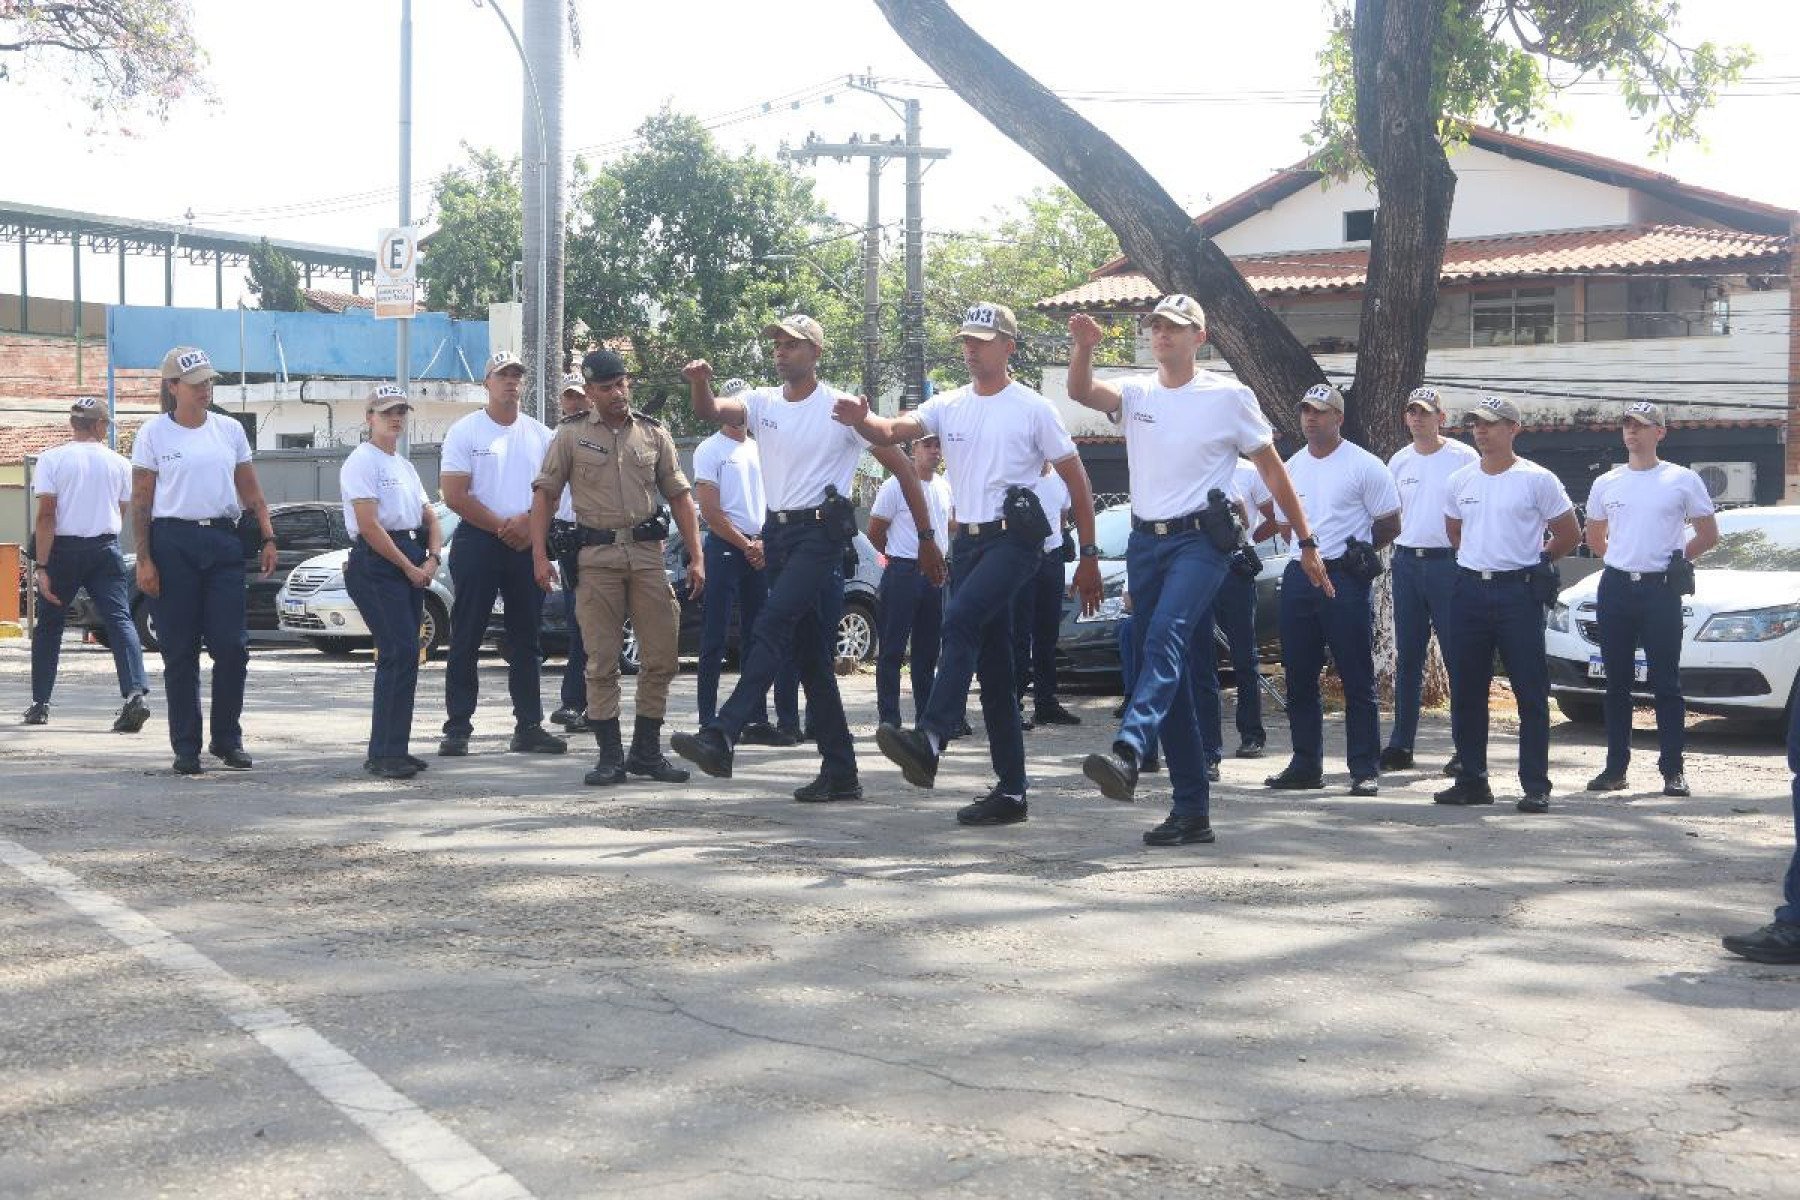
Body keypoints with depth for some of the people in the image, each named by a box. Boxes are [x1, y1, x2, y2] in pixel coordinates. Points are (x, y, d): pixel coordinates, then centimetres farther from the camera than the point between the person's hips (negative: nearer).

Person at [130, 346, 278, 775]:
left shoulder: (229, 430, 11)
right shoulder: (154, 433, 2)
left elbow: (250, 491, 15)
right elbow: (140, 501, 1)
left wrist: (267, 537, 3)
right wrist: (144, 560, -6)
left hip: (223, 541, 2)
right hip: (173, 542, -2)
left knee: (232, 646, -4)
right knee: (180, 651, 1)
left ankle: (227, 738, 11)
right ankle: (186, 747, 9)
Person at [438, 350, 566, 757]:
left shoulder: (539, 434, 11)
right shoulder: (465, 431, -1)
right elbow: (454, 495, -8)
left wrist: (529, 523, -10)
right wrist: (502, 526, -12)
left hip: (527, 543, 4)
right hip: (477, 541, -4)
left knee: (526, 640, 7)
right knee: (466, 639, -2)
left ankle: (529, 726, 11)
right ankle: (457, 727, 0)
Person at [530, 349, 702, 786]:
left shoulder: (653, 433, 10)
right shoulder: (571, 435, 5)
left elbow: (679, 496, 12)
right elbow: (543, 493, 4)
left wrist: (696, 557, 5)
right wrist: (540, 555, -6)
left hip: (647, 553, 2)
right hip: (596, 556, -2)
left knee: (662, 656, 1)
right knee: (602, 662, -1)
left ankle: (647, 750, 13)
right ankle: (610, 755, 7)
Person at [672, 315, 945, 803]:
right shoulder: (763, 402, 9)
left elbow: (901, 466, -1)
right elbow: (710, 411, -9)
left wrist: (926, 536, -2)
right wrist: (699, 381, -32)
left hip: (821, 531, -6)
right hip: (778, 533, 6)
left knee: (772, 625, -23)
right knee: (809, 653, 7)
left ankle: (721, 737, -30)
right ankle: (840, 772, 13)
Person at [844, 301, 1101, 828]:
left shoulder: (1033, 409, -1)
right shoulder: (949, 406, 11)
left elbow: (1076, 479, 2)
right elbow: (894, 429, -6)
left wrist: (1089, 556, 0)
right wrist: (862, 421, -30)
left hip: (1015, 539, -6)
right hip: (968, 541, 6)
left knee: (960, 619, -30)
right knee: (993, 667, 7)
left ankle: (929, 740, -40)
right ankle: (1011, 790, 11)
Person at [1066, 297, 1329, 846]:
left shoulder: (1229, 396, 2)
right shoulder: (1136, 393, 11)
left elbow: (1272, 469, 8)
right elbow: (1080, 391, -9)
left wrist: (1307, 542, 9)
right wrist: (1084, 346, -29)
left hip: (1199, 540, -5)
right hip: (1145, 541, 5)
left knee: (1165, 638, -30)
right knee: (1169, 673, 5)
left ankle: (1127, 754, -49)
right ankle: (1191, 811, 9)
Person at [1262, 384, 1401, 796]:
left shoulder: (1364, 466, -4)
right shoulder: (1291, 467, 13)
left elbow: (1389, 525, 0)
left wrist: (1355, 550, 2)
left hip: (1345, 580, -6)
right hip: (1298, 577, 6)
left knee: (1357, 681, -3)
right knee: (1299, 679, 9)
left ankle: (1365, 769, 1)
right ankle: (1306, 764, 18)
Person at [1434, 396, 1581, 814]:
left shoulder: (1537, 480, -4)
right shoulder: (1460, 481, 10)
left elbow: (1570, 534, 3)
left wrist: (1532, 560, 6)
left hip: (1519, 593, -5)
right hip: (1469, 590, 5)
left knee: (1531, 693, -3)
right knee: (1466, 692, 7)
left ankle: (1536, 786, 0)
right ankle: (1471, 780, 16)